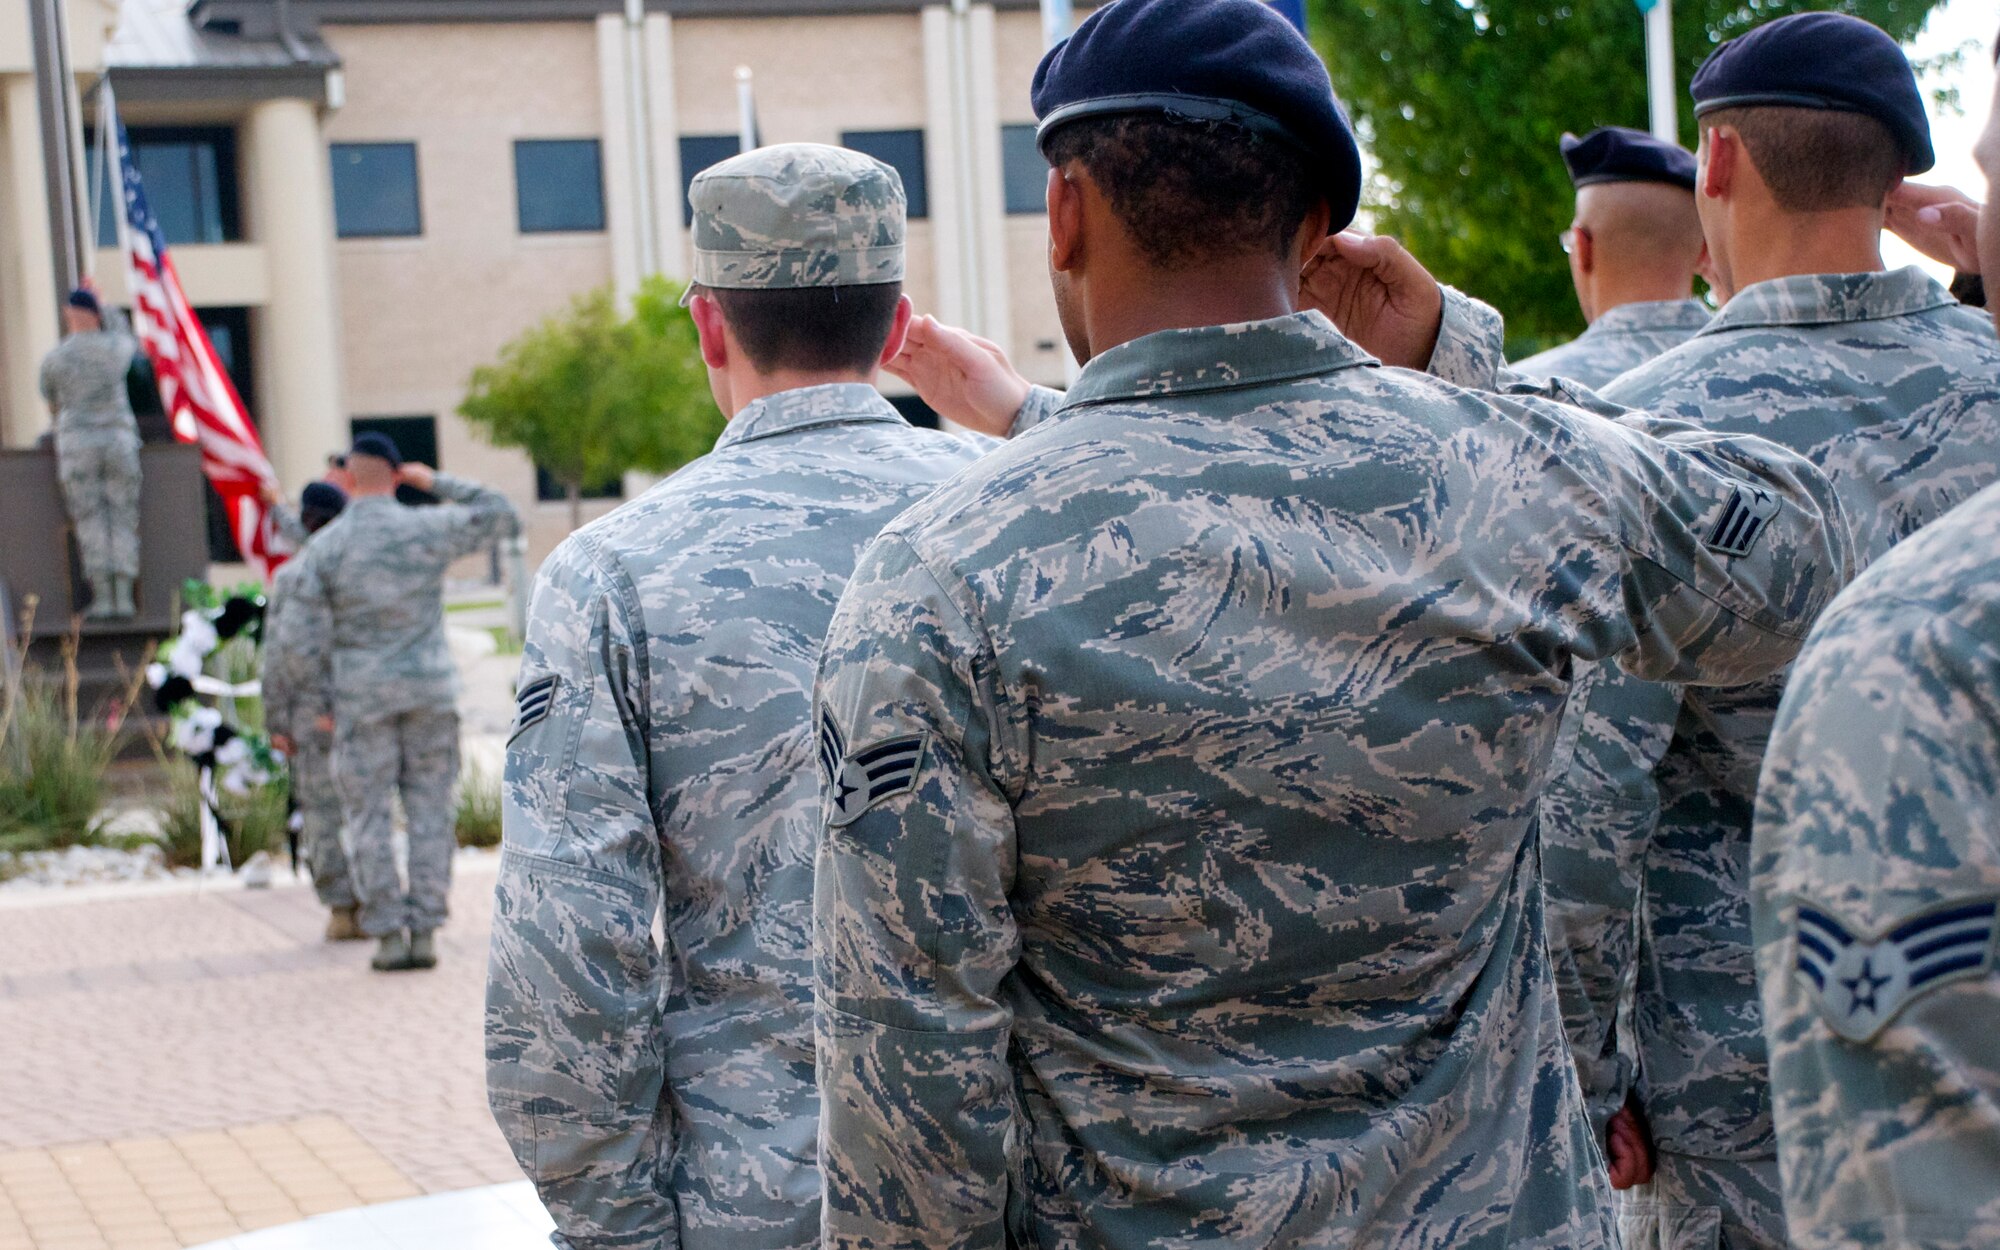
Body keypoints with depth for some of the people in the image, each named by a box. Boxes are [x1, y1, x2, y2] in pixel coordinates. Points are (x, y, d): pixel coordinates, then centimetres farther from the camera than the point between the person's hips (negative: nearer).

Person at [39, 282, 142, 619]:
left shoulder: (54, 359, -3)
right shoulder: (116, 348, 1)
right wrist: (100, 304, 37)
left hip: (77, 444, -1)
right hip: (120, 440, 1)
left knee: (89, 521, 0)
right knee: (123, 519, 4)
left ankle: (102, 598, -7)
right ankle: (124, 597, -4)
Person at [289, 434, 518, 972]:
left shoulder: (324, 548, -6)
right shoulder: (427, 529, -5)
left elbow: (310, 635, -4)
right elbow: (501, 515, 10)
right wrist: (437, 481, 10)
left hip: (362, 693, -1)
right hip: (430, 686, 1)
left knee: (368, 816, 6)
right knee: (430, 811, 6)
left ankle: (389, 934, 4)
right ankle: (425, 931, 5)